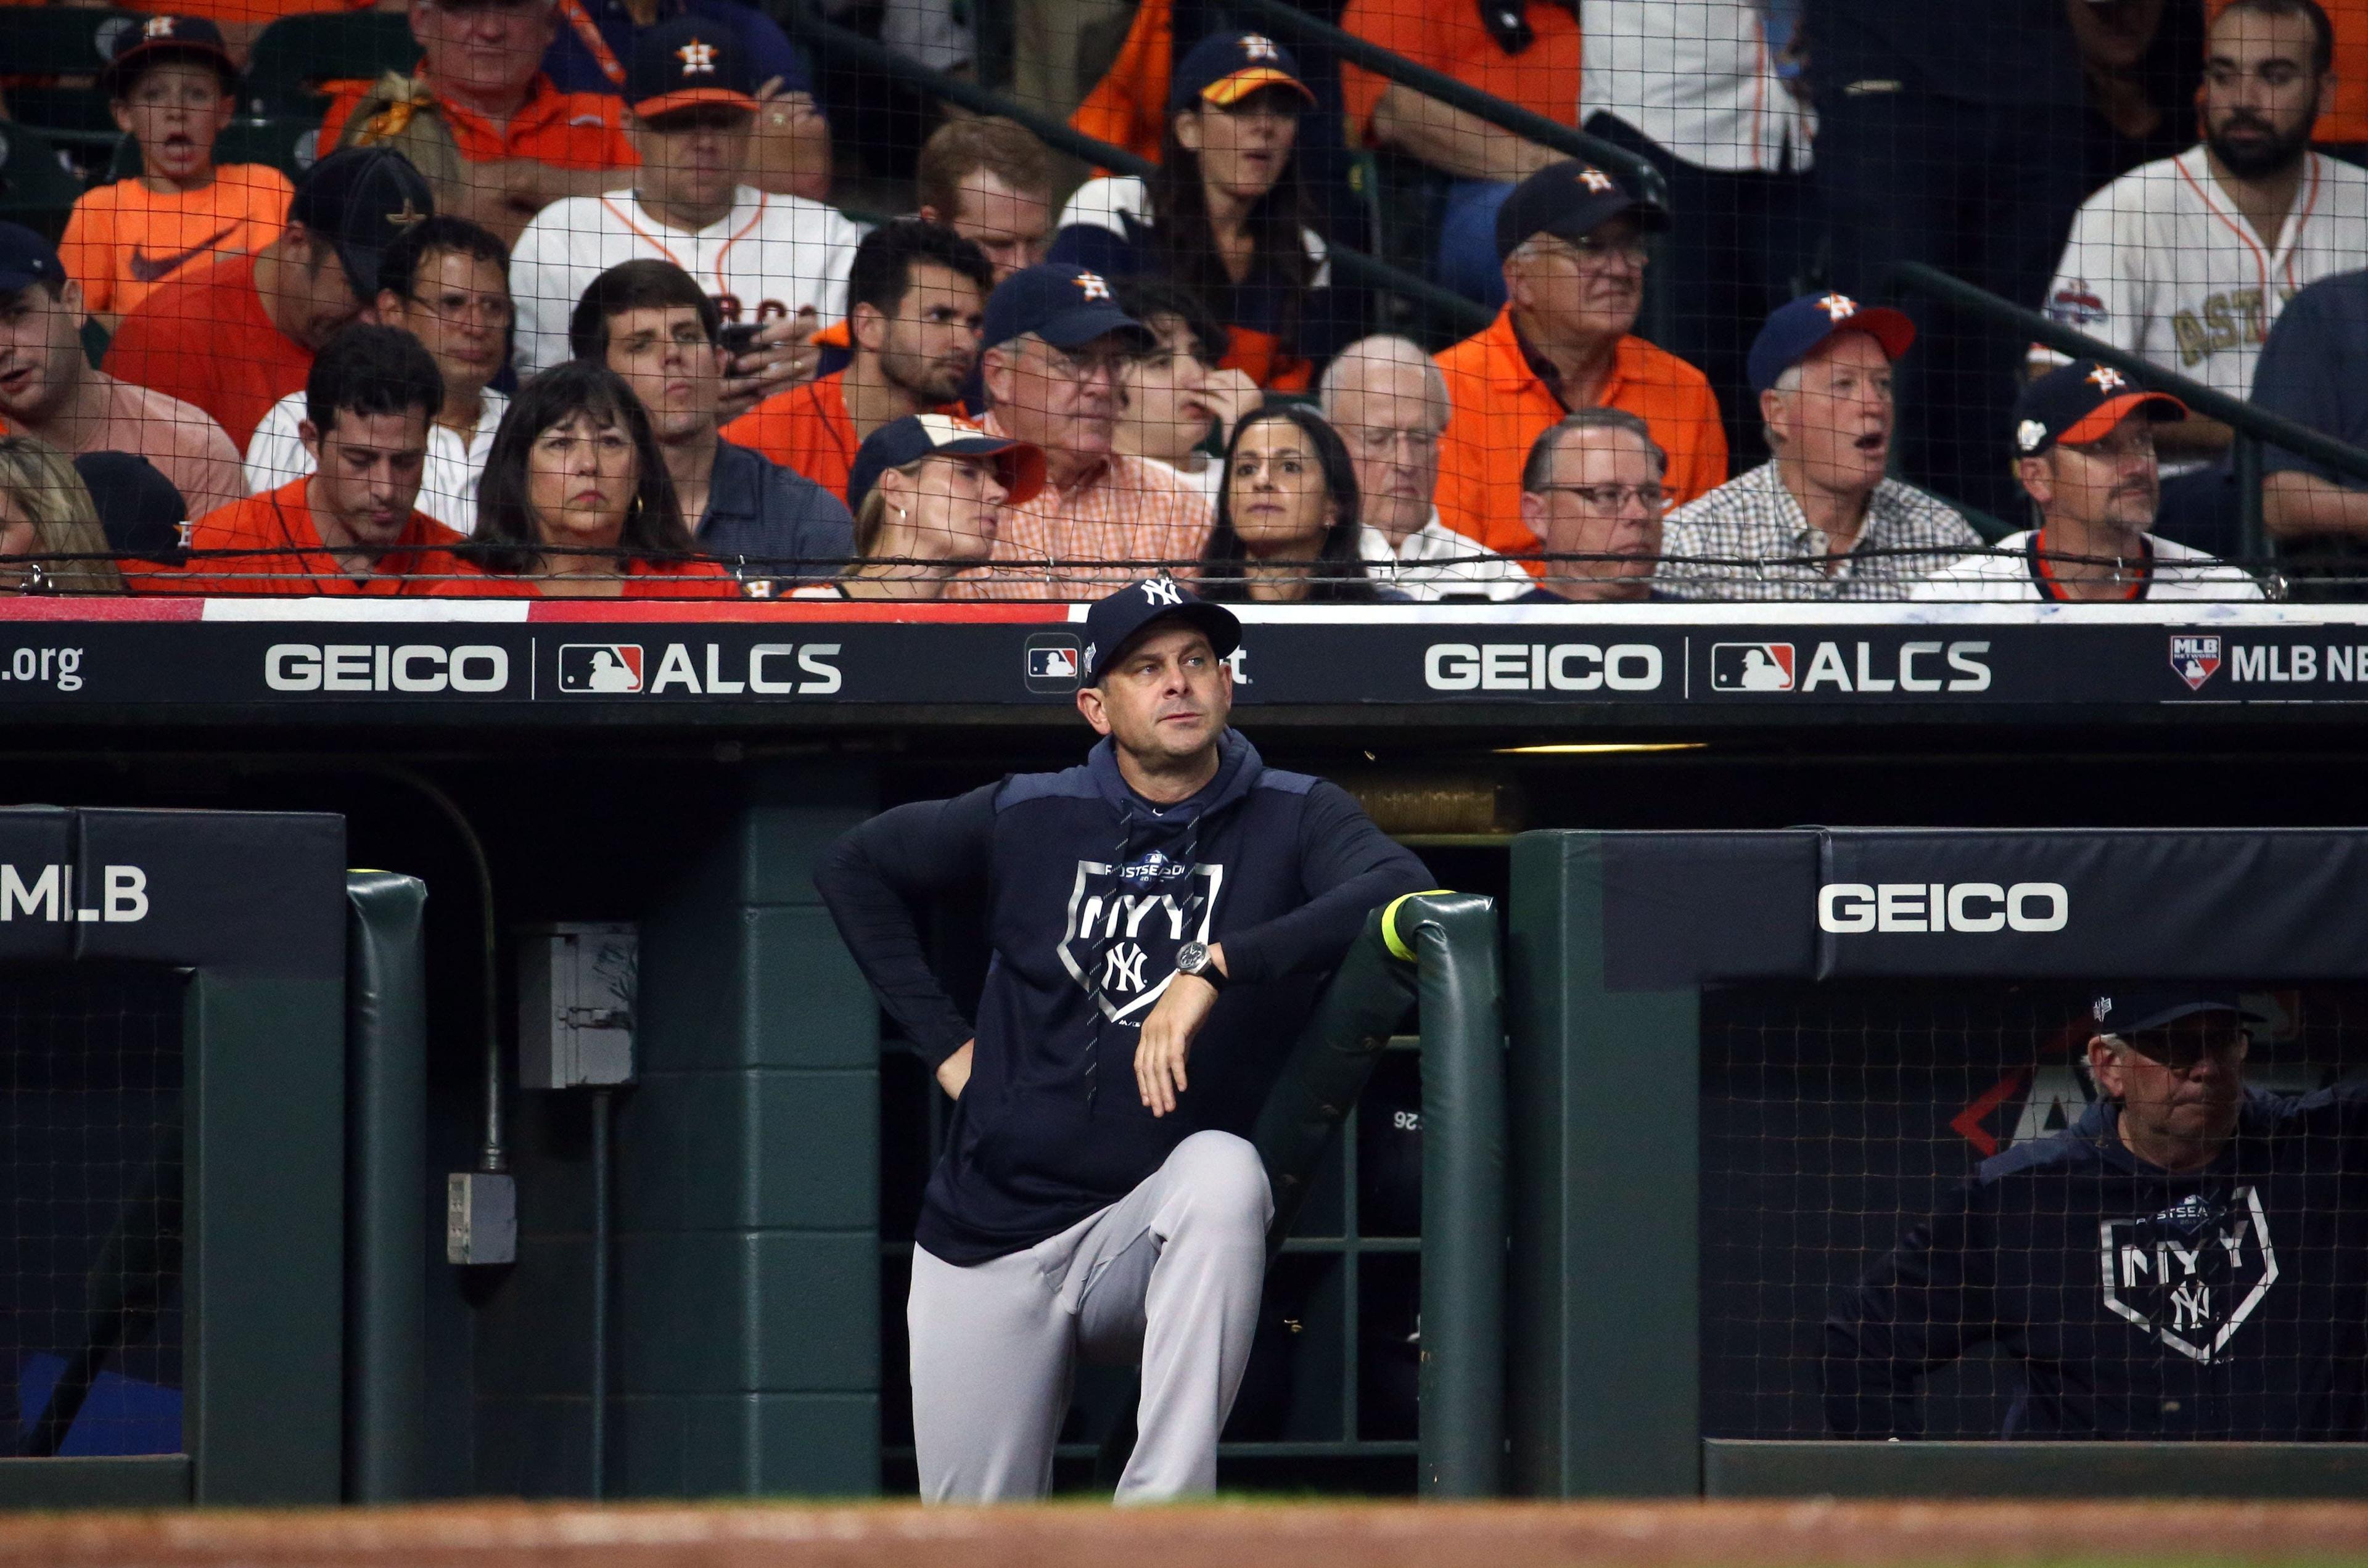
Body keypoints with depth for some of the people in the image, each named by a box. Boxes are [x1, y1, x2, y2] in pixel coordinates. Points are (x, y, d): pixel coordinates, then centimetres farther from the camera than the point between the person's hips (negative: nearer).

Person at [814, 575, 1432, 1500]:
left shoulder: (1291, 818, -3)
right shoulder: (1031, 819, 3)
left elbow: (1401, 894, -25)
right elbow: (855, 869, 19)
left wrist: (1216, 965, -34)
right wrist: (943, 1041, 10)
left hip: (1155, 1230, -2)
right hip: (991, 1239, 2)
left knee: (1223, 1170, -37)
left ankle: (1162, 1527, -37)